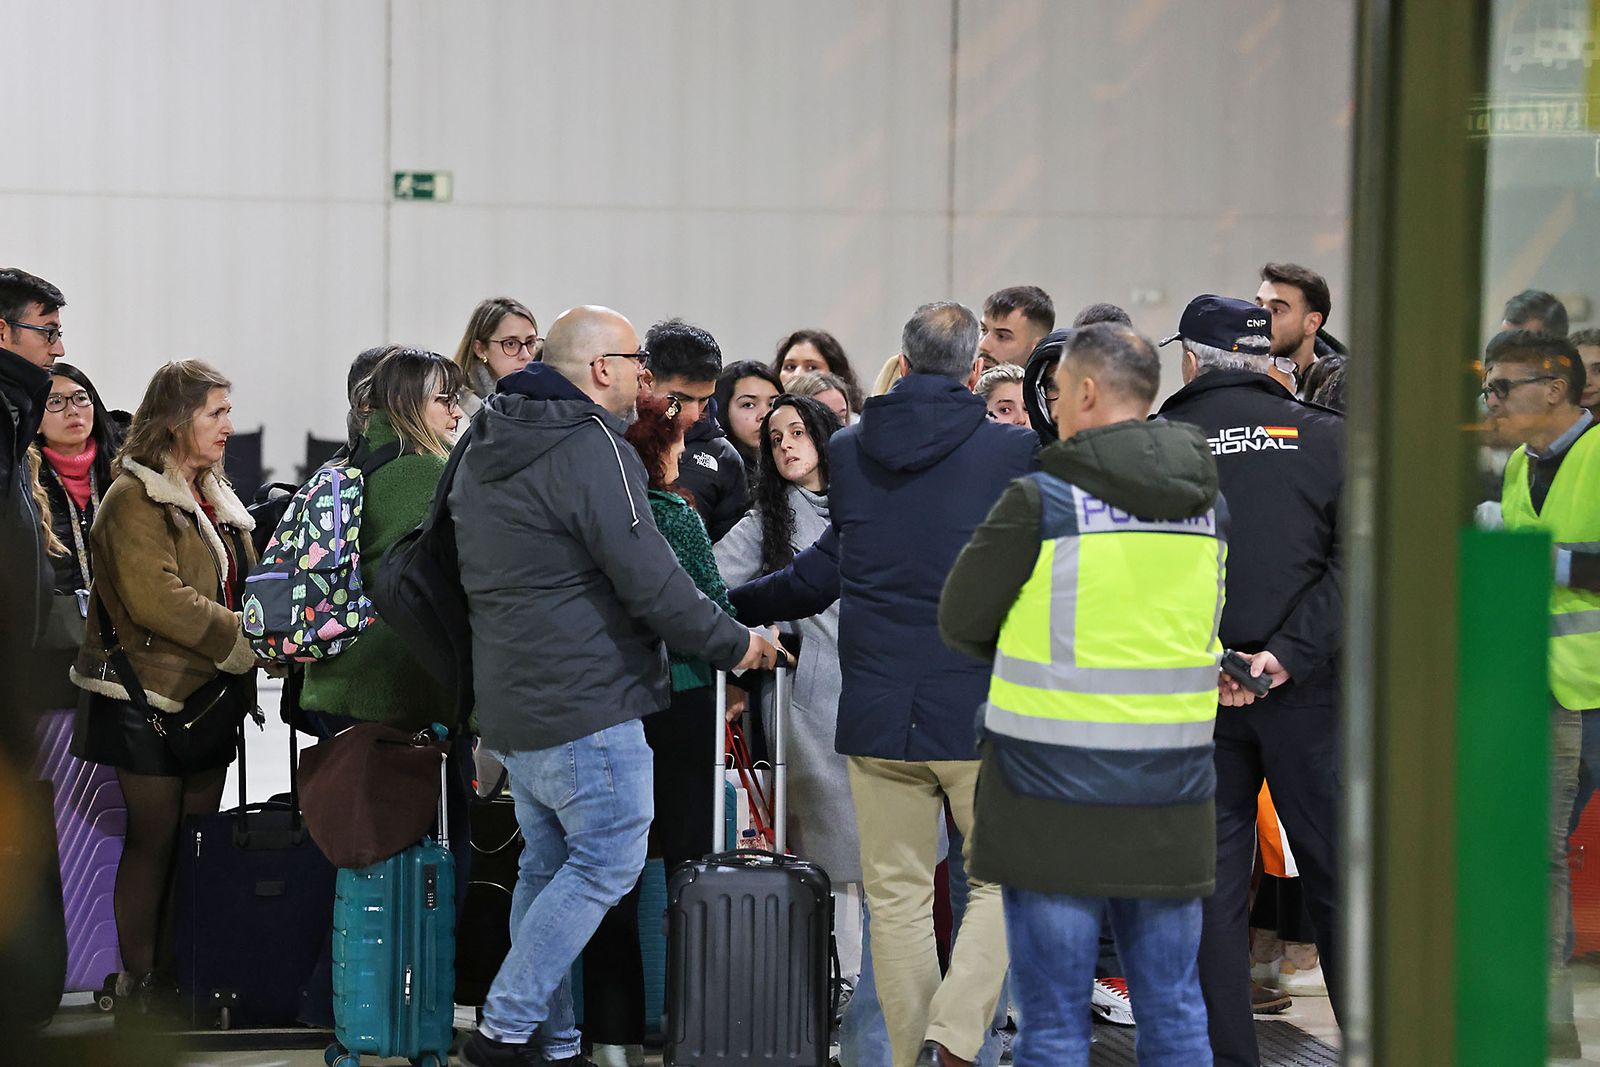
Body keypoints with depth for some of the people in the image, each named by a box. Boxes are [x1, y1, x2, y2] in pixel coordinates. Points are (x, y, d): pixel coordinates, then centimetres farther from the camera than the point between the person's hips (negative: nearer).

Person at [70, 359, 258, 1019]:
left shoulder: (214, 500, 15)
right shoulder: (135, 498, -12)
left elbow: (240, 588, 21)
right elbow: (157, 599, -23)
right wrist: (249, 642, -21)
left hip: (209, 701, 8)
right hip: (149, 699, -8)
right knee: (153, 841, -2)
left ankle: (179, 980, 15)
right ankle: (138, 983, 7)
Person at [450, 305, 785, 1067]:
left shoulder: (484, 448, 14)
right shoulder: (591, 448, -16)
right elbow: (651, 582, -19)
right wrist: (735, 644, -6)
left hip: (511, 702, 10)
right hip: (585, 706, -10)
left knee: (548, 865, 14)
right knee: (607, 862, -3)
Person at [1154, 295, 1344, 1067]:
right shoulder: (1325, 437, 2)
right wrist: (1291, 652, -13)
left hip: (1190, 693, 0)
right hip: (1305, 688, 0)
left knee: (1210, 891, 6)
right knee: (1339, 884, 8)